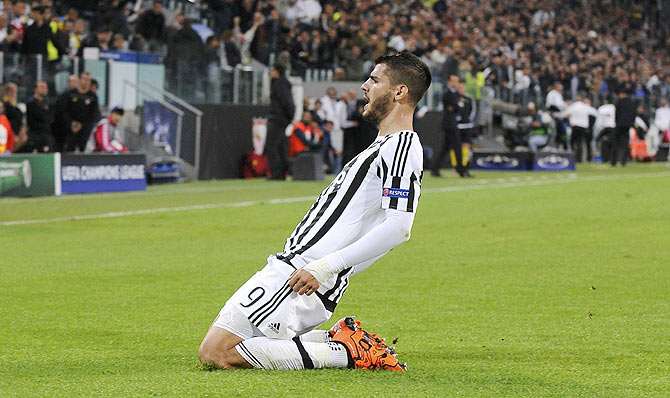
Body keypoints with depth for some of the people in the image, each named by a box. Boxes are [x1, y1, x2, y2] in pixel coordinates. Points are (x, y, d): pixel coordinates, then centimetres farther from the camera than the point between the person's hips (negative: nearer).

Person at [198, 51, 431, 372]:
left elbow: (398, 228, -24)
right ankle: (336, 342, 8)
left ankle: (347, 353, -9)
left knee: (216, 352, -17)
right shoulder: (385, 145, 21)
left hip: (301, 279, -10)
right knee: (211, 348, 12)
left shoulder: (401, 147, -12)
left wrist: (325, 267, -25)